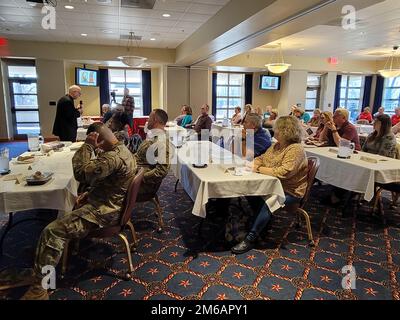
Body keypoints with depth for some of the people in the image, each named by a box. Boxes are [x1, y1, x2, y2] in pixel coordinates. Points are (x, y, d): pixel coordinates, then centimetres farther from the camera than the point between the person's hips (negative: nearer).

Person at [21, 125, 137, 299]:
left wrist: (87, 146, -21)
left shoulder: (113, 157, -27)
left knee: (52, 232, -16)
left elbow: (81, 172, -30)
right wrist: (90, 192, 9)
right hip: (111, 203, 11)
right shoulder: (123, 150, 8)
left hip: (103, 211, -11)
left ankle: (39, 288, -6)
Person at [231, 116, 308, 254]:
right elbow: (262, 158, 17)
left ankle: (251, 238, -22)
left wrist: (259, 169, -24)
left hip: (290, 191, -9)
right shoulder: (277, 145, 8)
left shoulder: (295, 149, -19)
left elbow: (283, 172, -30)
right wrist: (253, 163, -7)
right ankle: (263, 220, 9)